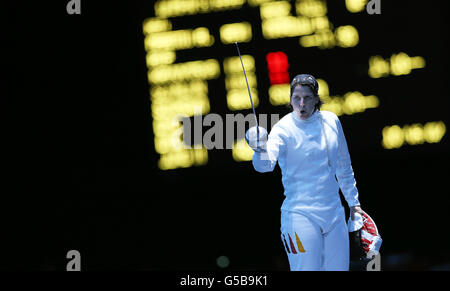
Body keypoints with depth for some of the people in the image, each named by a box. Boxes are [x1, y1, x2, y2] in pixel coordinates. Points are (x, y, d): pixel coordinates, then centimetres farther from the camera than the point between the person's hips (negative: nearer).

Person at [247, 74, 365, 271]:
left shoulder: (331, 122, 5)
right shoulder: (284, 128, -10)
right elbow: (266, 164, -29)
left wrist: (353, 202, 20)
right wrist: (260, 151, -51)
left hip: (334, 212, 5)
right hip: (301, 215, -5)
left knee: (339, 267, 8)